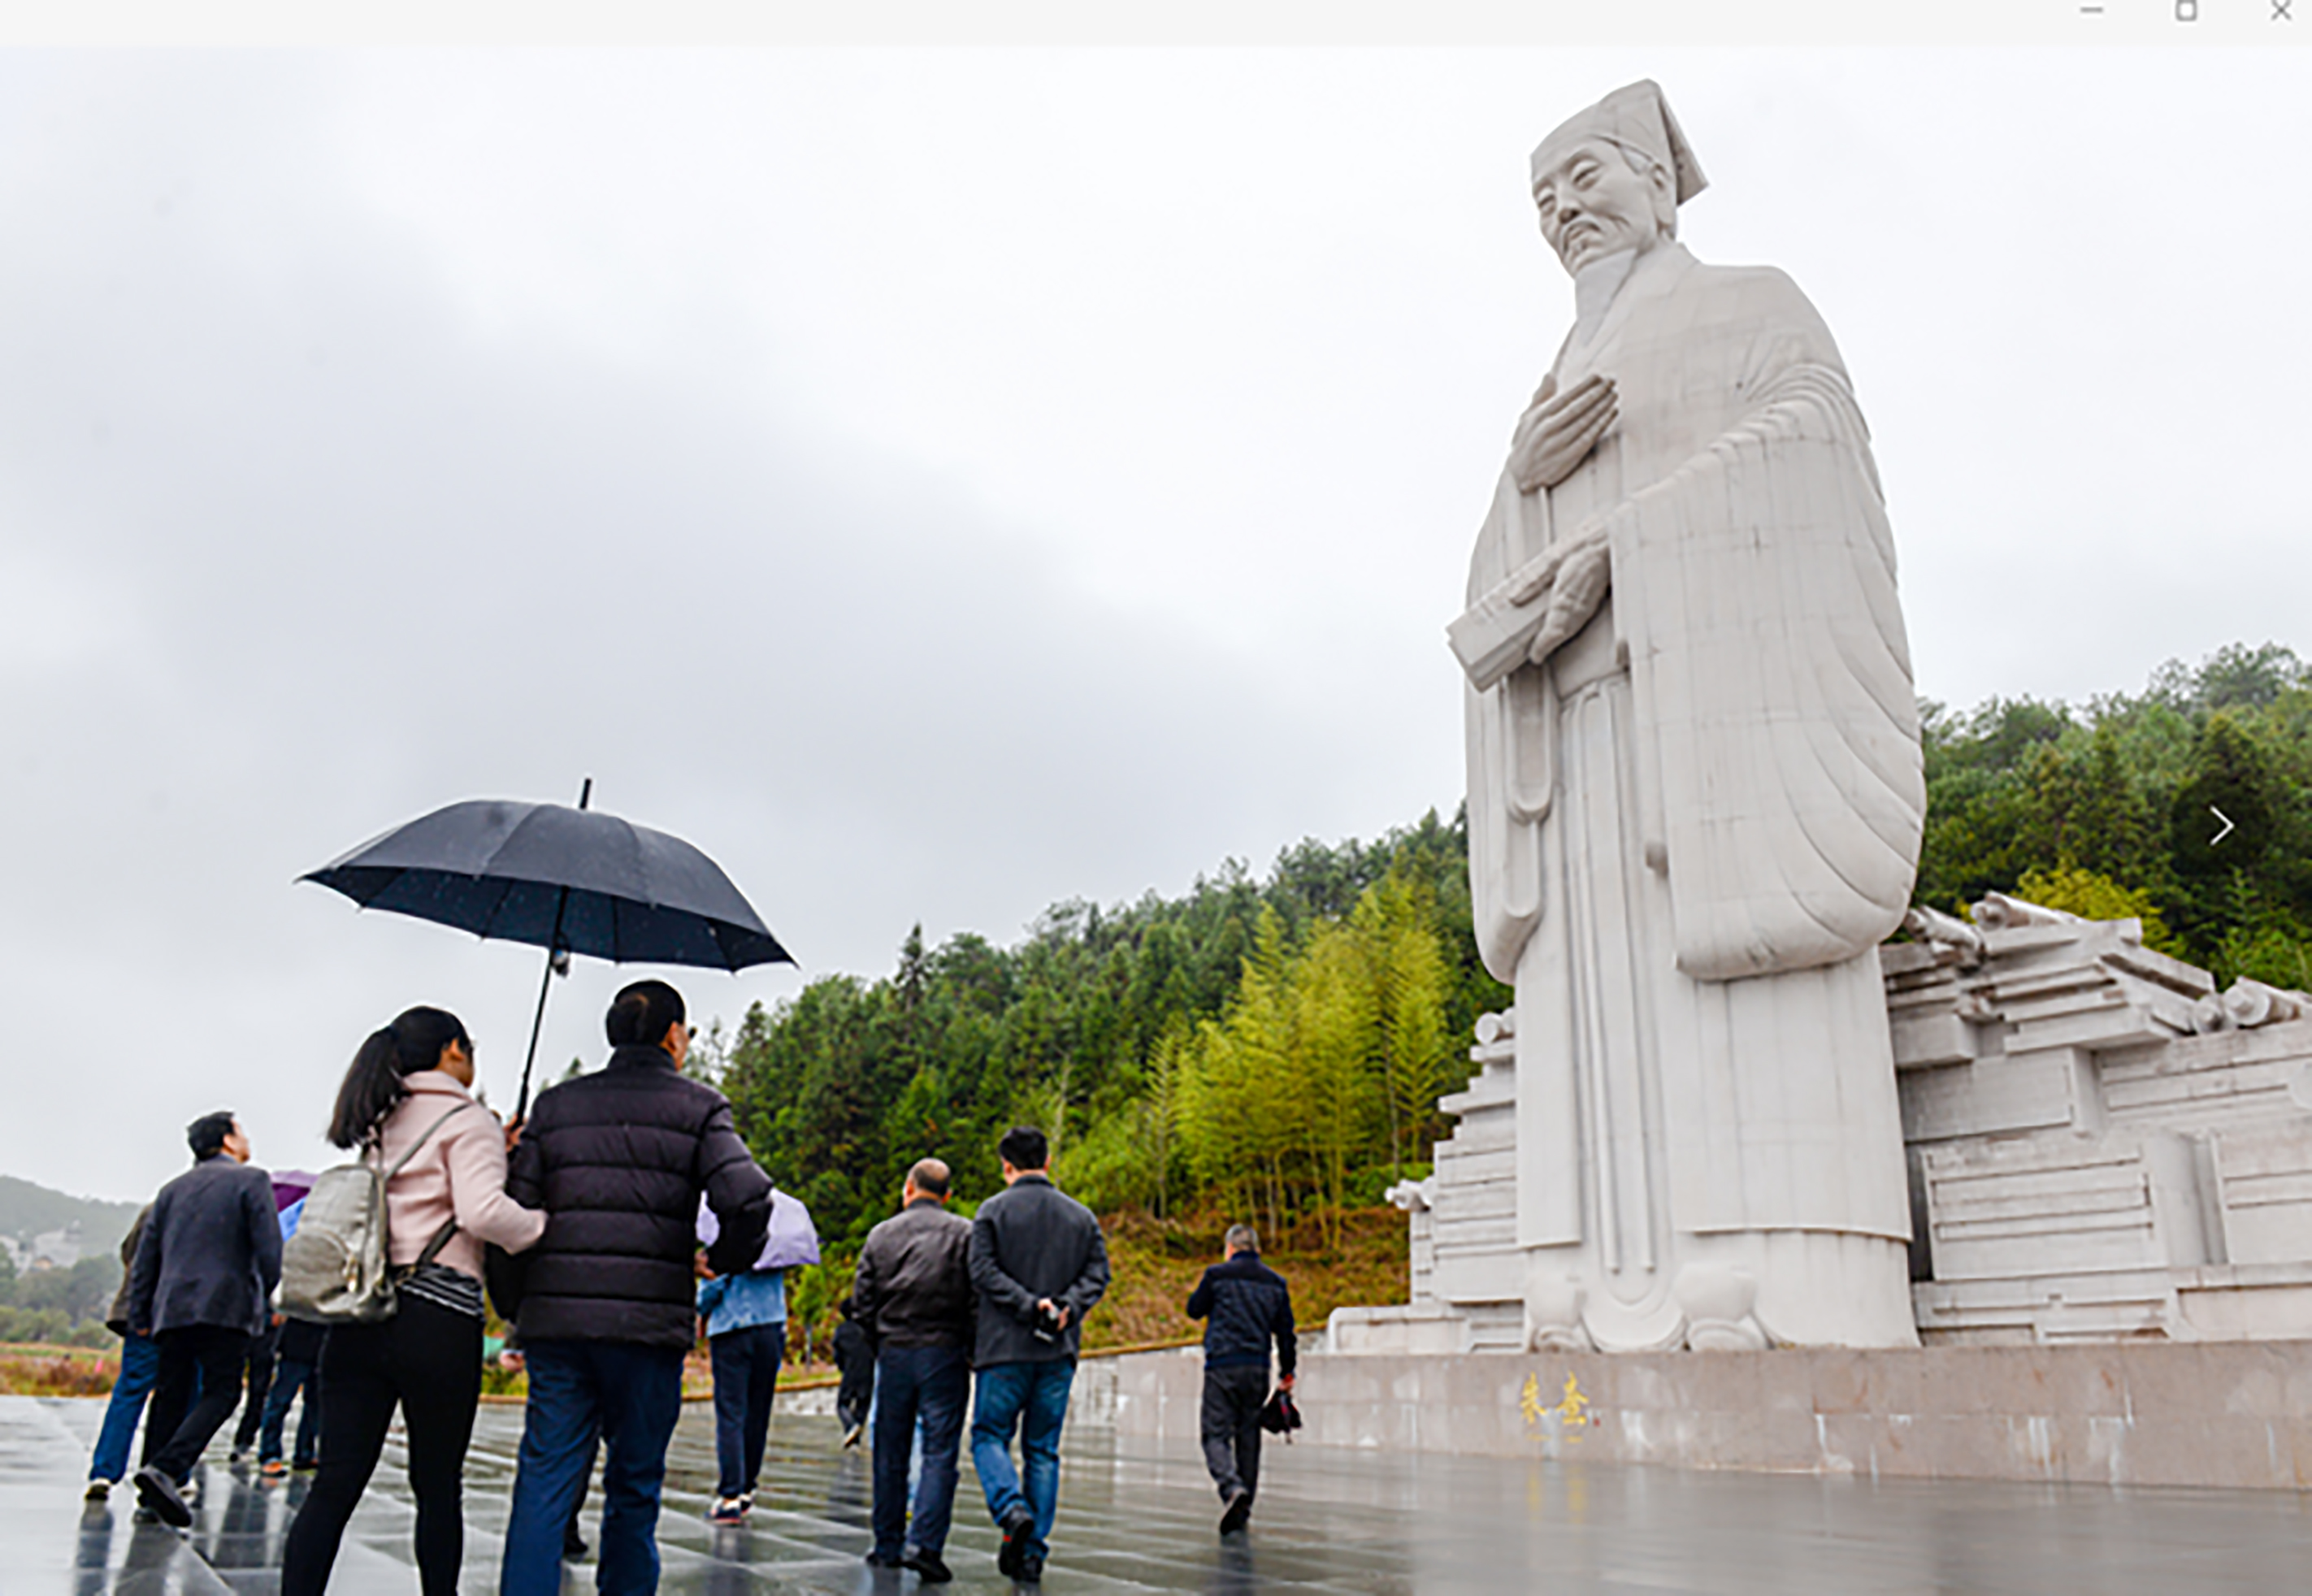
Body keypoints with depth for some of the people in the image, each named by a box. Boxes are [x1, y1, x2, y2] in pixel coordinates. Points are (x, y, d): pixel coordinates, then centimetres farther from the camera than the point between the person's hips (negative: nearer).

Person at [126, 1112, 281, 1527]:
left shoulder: (173, 1189, 18)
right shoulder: (251, 1181, 0)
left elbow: (146, 1256, 16)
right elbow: (269, 1247, -8)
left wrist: (140, 1314, 18)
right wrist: (272, 1298, 4)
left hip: (172, 1309, 6)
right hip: (225, 1306, -6)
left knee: (171, 1396, 11)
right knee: (220, 1394, -2)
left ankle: (152, 1494, 10)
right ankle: (165, 1469, -20)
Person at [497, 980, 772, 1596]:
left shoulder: (556, 1104, 11)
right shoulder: (699, 1107, 1)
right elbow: (748, 1199, -13)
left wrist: (517, 1308, 18)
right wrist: (724, 1261, 5)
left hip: (555, 1318, 3)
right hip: (648, 1322, -2)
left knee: (544, 1481, 6)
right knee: (633, 1487, 11)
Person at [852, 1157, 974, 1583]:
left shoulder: (881, 1234, 7)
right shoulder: (964, 1233, 0)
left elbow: (862, 1301, 5)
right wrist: (972, 1351, 3)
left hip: (893, 1353, 2)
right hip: (944, 1355, -2)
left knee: (890, 1455, 12)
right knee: (939, 1453, -1)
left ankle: (888, 1546, 20)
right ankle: (924, 1544, -11)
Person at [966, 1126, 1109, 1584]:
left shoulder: (993, 1211, -1)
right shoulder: (1082, 1217, 9)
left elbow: (983, 1272, -11)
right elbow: (1097, 1275, 1)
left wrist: (1029, 1306, -14)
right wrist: (1067, 1308, -10)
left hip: (1005, 1346, -3)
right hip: (1060, 1351, 3)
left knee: (989, 1435, 8)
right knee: (1043, 1450, 9)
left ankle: (1012, 1509, -16)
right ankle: (1033, 1552, 8)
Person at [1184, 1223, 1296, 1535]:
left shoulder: (1217, 1275, -1)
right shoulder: (1276, 1282, 10)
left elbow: (1194, 1309, 11)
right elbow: (1285, 1331, 13)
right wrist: (1287, 1372, 22)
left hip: (1223, 1366, -4)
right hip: (1258, 1369, 4)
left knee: (1216, 1434, -3)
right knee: (1248, 1436, 13)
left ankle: (1232, 1488, -27)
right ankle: (1243, 1509, 18)